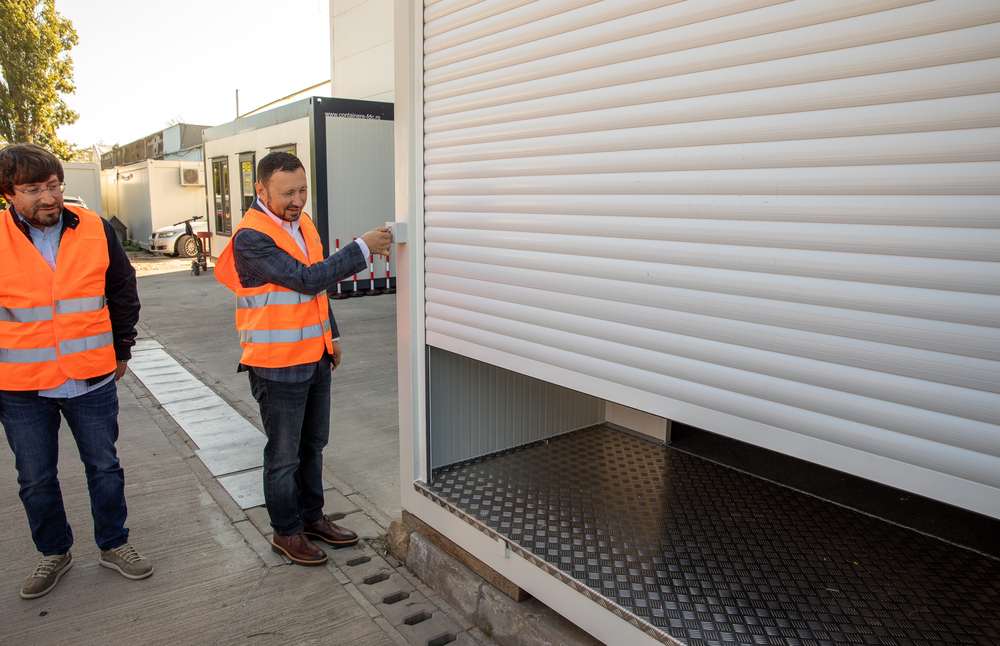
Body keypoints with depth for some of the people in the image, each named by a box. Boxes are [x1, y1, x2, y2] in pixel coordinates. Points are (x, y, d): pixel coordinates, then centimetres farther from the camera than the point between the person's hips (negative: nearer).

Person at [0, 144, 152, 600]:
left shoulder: (95, 230, -3)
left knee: (104, 467, 13)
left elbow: (123, 294, 8)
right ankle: (54, 552, 36)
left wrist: (121, 352, 11)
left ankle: (113, 545, 32)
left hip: (92, 380, 1)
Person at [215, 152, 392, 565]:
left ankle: (312, 517, 35)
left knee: (313, 445, 19)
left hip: (315, 357, 8)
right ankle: (286, 532, 25)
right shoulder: (251, 237, -20)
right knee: (284, 455, 7)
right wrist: (363, 248, -26)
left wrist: (332, 334, 18)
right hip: (278, 365, -8)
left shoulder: (302, 221, 7)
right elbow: (308, 279, -28)